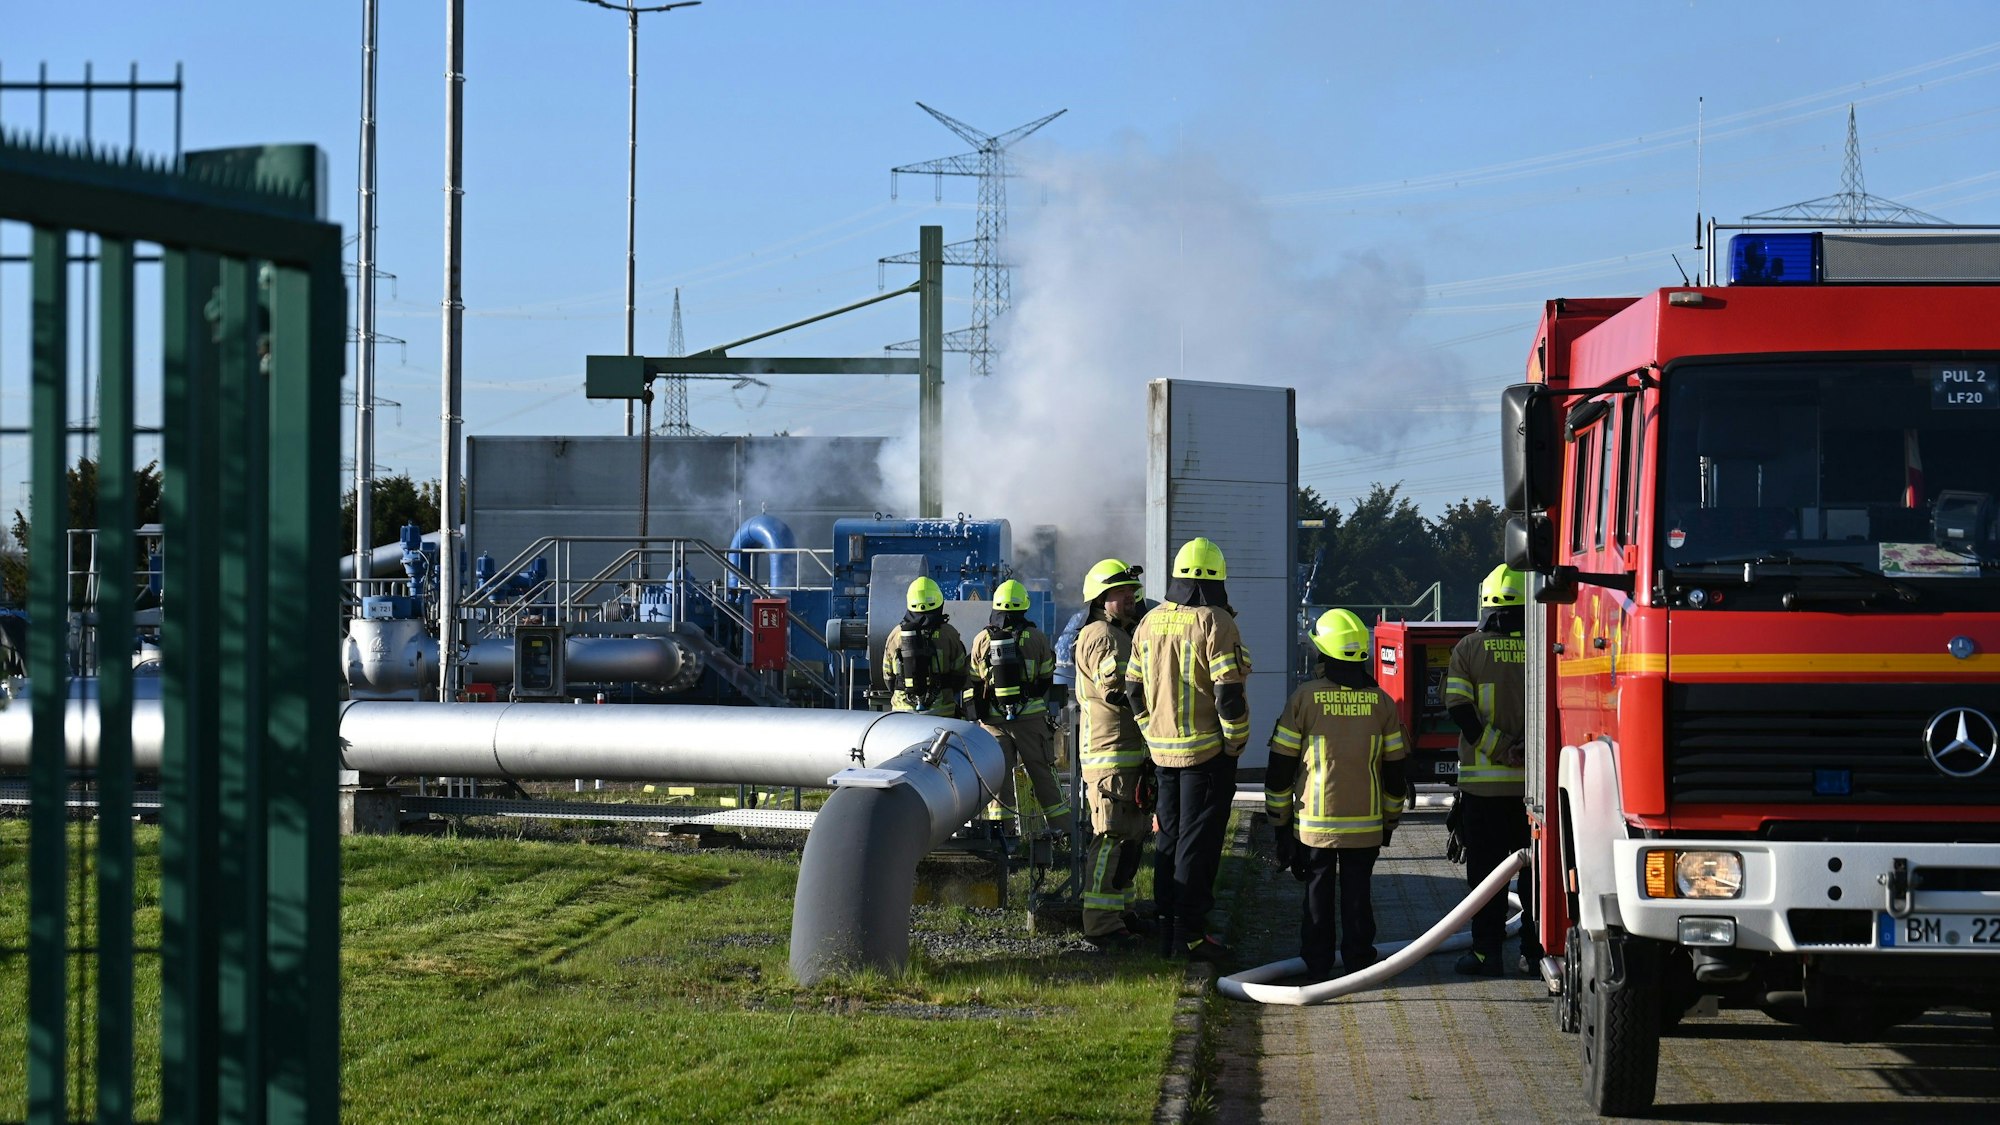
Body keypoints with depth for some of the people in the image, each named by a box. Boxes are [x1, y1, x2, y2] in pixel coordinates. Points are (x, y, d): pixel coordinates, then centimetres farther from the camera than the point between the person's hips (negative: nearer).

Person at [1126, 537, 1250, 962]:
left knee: (1169, 837, 15)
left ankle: (1167, 926, 18)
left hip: (1163, 749, 6)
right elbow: (1228, 692, -18)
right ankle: (1189, 932, -3)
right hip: (1207, 750, -6)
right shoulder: (1214, 623, -15)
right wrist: (1236, 741, -7)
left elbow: (1134, 687, 12)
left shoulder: (1150, 623, 7)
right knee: (1198, 841, -3)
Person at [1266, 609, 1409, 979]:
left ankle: (1317, 964, 13)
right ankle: (1359, 962, 12)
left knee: (1318, 890, 9)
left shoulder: (1305, 698, -7)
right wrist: (1389, 820, 18)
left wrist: (1279, 818, 8)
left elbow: (1281, 766, -3)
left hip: (1314, 823, -1)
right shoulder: (1381, 702, 0)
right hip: (1365, 823, 1)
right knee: (1357, 892, 9)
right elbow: (1395, 769, 7)